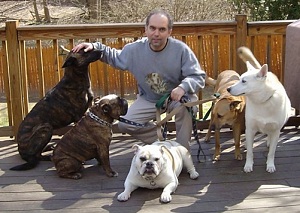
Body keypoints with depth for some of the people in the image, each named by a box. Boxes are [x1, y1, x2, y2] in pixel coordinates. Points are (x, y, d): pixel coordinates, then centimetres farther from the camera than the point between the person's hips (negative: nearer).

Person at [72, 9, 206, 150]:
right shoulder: (135, 49, -14)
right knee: (125, 125, -7)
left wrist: (183, 87, -45)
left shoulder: (181, 49, -24)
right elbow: (115, 58, 7)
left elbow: (199, 77, -23)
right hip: (149, 99, 4)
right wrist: (95, 47, -11)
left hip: (176, 97, -3)